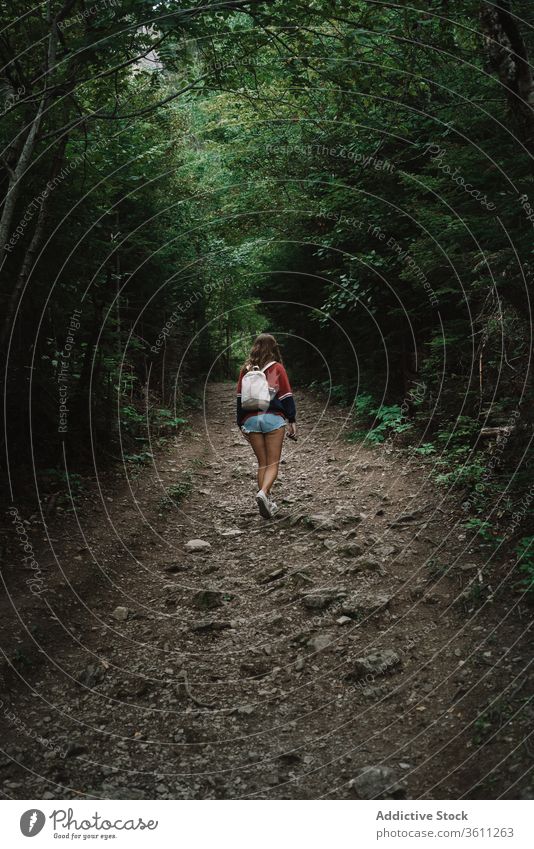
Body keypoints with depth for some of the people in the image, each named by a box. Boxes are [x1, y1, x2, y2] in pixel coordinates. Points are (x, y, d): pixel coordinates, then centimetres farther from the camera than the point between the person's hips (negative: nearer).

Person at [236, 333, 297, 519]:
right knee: (273, 463, 0)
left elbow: (240, 398, 10)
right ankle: (263, 493, -25)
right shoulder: (277, 368, 1)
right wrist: (292, 420, 4)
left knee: (262, 463, 12)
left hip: (251, 419, 3)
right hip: (273, 418, -3)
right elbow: (287, 396, -1)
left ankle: (267, 503, 7)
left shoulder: (246, 369, 10)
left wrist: (241, 424, 16)